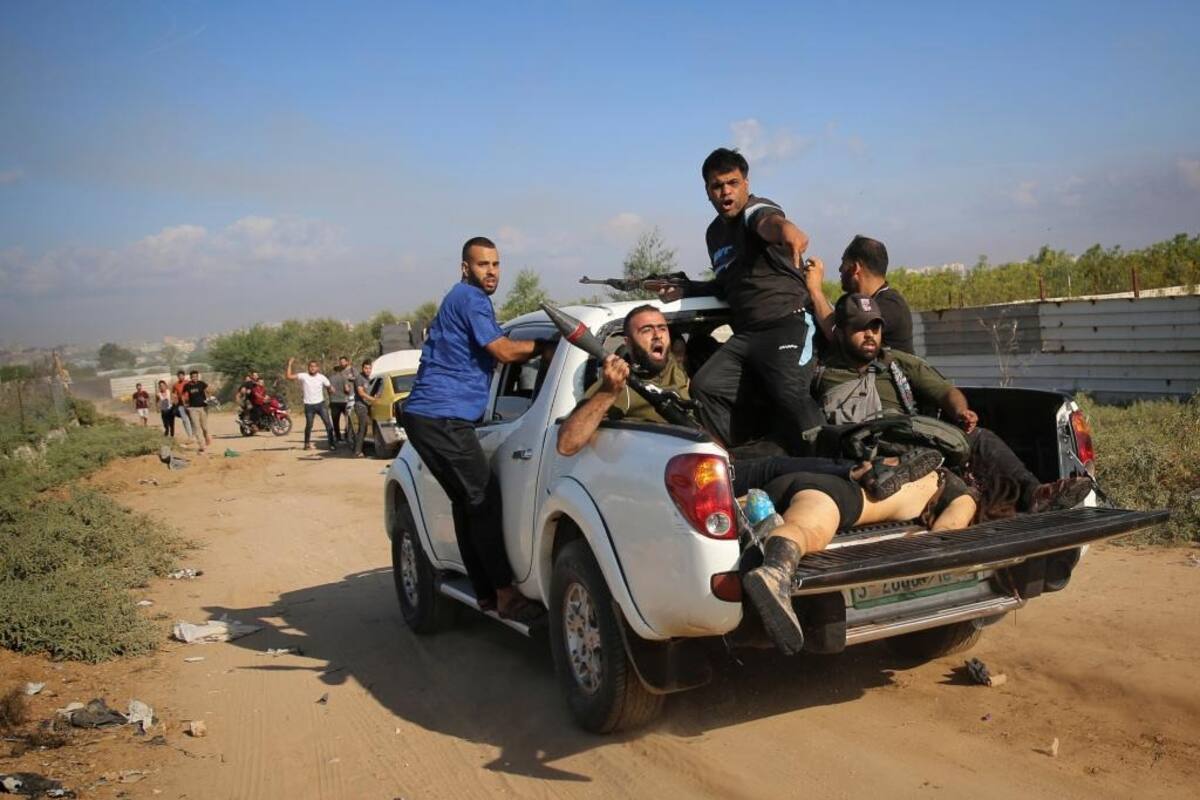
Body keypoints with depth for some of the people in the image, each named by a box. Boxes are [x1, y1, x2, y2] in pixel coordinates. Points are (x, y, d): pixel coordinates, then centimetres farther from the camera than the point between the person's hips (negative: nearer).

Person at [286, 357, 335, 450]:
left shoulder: (322, 377, 2)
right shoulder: (303, 376, -5)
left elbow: (329, 387, 9)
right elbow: (289, 376, -11)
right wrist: (289, 364, -13)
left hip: (320, 404, 1)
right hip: (309, 405, -1)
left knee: (327, 423, -6)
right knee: (309, 425, 8)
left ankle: (332, 442, 0)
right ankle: (307, 443, 24)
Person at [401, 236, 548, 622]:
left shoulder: (462, 299, 24)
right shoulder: (470, 299, -8)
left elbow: (494, 352, 31)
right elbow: (505, 351, -12)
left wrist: (537, 347, 20)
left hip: (427, 415, 11)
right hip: (442, 417, -11)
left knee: (468, 502, 11)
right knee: (486, 500, -11)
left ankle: (485, 592, 16)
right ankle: (505, 594, -8)